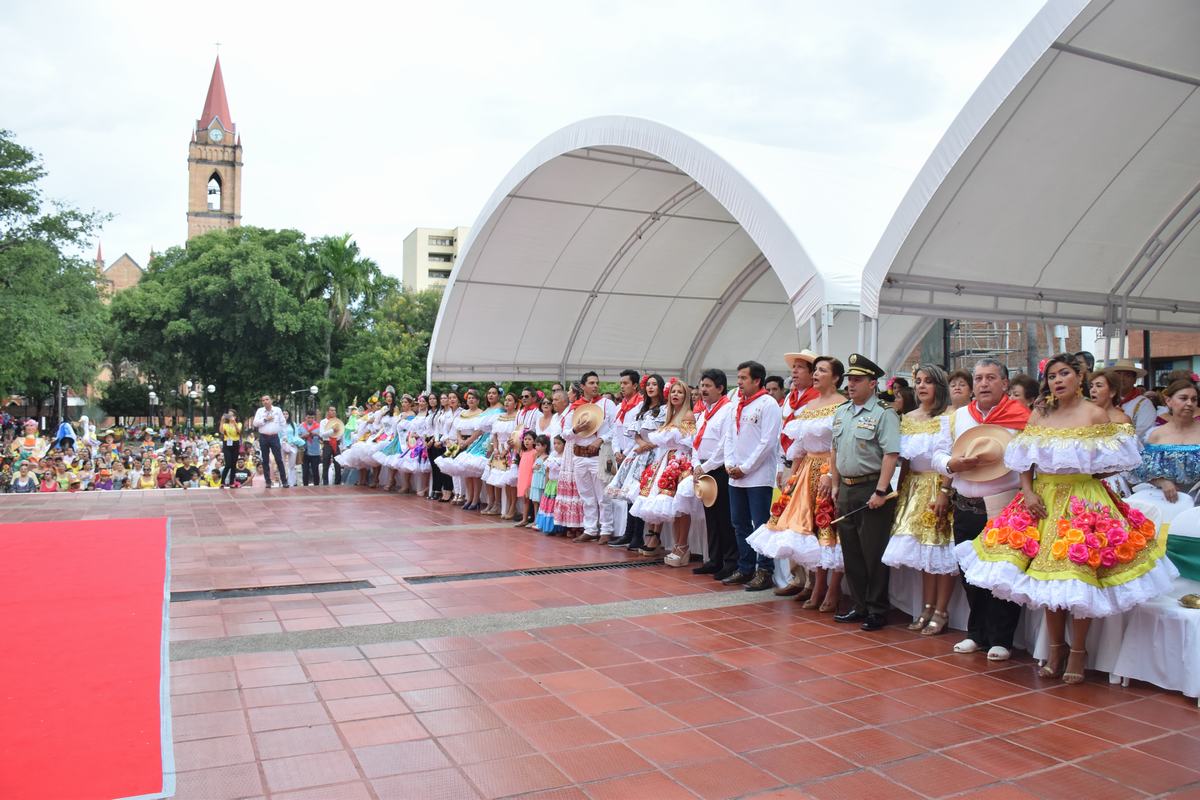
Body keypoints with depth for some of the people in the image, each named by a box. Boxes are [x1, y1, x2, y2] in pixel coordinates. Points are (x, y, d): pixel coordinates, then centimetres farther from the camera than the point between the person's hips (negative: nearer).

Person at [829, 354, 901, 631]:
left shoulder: (883, 414, -11)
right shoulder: (841, 413, 13)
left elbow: (891, 455, -17)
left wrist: (880, 492, -21)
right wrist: (835, 485, 15)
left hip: (871, 490, -7)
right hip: (846, 491, 7)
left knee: (873, 554, 0)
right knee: (851, 553, 13)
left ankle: (877, 611, 12)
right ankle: (859, 606, 25)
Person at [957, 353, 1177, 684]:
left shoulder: (1095, 415, -3)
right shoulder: (1039, 416, 8)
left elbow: (1116, 463, -3)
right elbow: (1024, 461, 7)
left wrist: (1082, 477, -8)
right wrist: (1028, 492, -6)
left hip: (1083, 502, -4)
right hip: (1043, 501, 4)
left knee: (1078, 578, -3)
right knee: (1047, 577, 7)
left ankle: (1077, 650, 16)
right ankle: (1056, 648, 22)